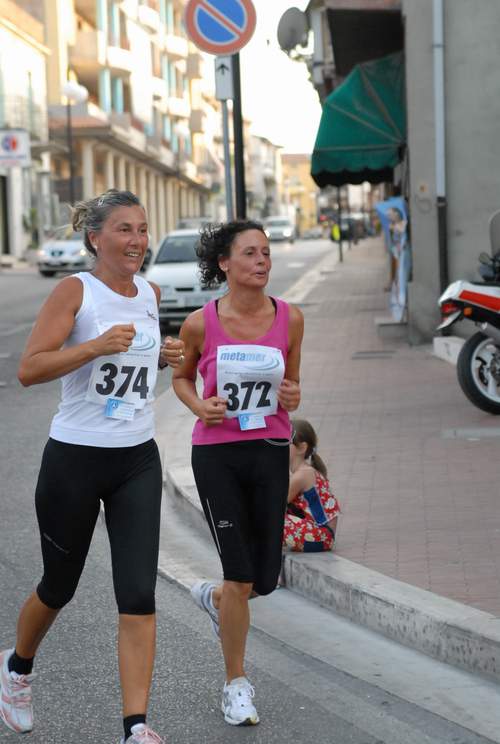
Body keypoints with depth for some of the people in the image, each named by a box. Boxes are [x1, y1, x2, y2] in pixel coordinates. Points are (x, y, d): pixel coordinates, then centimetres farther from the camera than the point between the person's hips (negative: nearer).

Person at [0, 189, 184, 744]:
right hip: (75, 458, -4)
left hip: (137, 460, 4)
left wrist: (163, 358, 6)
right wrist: (96, 346, -30)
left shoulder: (150, 294, 7)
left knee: (138, 595, -7)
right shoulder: (75, 291, -10)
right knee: (59, 587, 14)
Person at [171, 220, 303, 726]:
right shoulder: (201, 323, -7)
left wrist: (292, 398, -8)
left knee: (264, 579, 6)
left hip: (270, 452, 3)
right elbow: (181, 376, 11)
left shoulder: (290, 318, -1)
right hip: (217, 453, -3)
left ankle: (213, 597, 43)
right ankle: (236, 684, 13)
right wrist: (200, 406, -9)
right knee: (241, 574, -6)